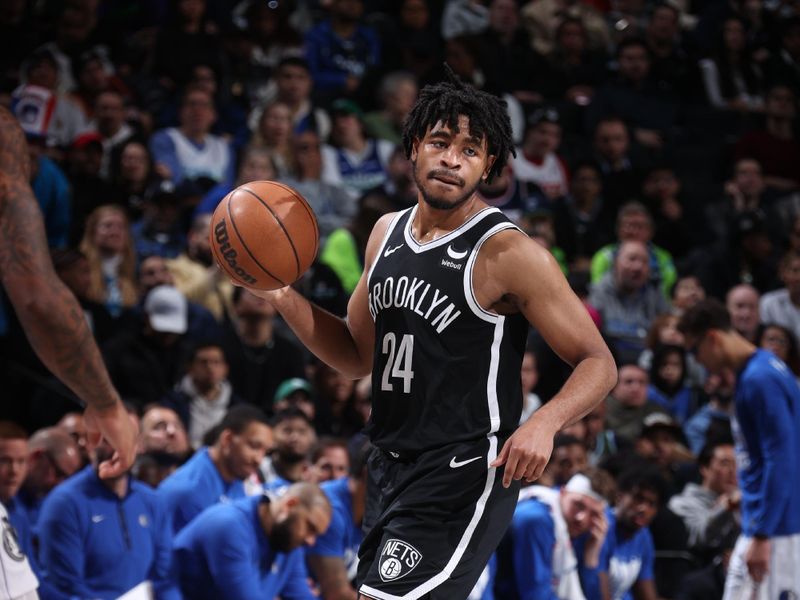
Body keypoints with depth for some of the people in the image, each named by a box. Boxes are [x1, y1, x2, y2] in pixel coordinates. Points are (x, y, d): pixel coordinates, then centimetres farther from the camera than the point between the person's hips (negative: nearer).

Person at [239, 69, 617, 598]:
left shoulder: (509, 254, -14)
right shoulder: (387, 233, 8)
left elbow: (598, 363, -12)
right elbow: (358, 355, 18)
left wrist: (545, 422, -31)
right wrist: (285, 300, 2)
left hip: (462, 476, -8)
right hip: (392, 467, 8)